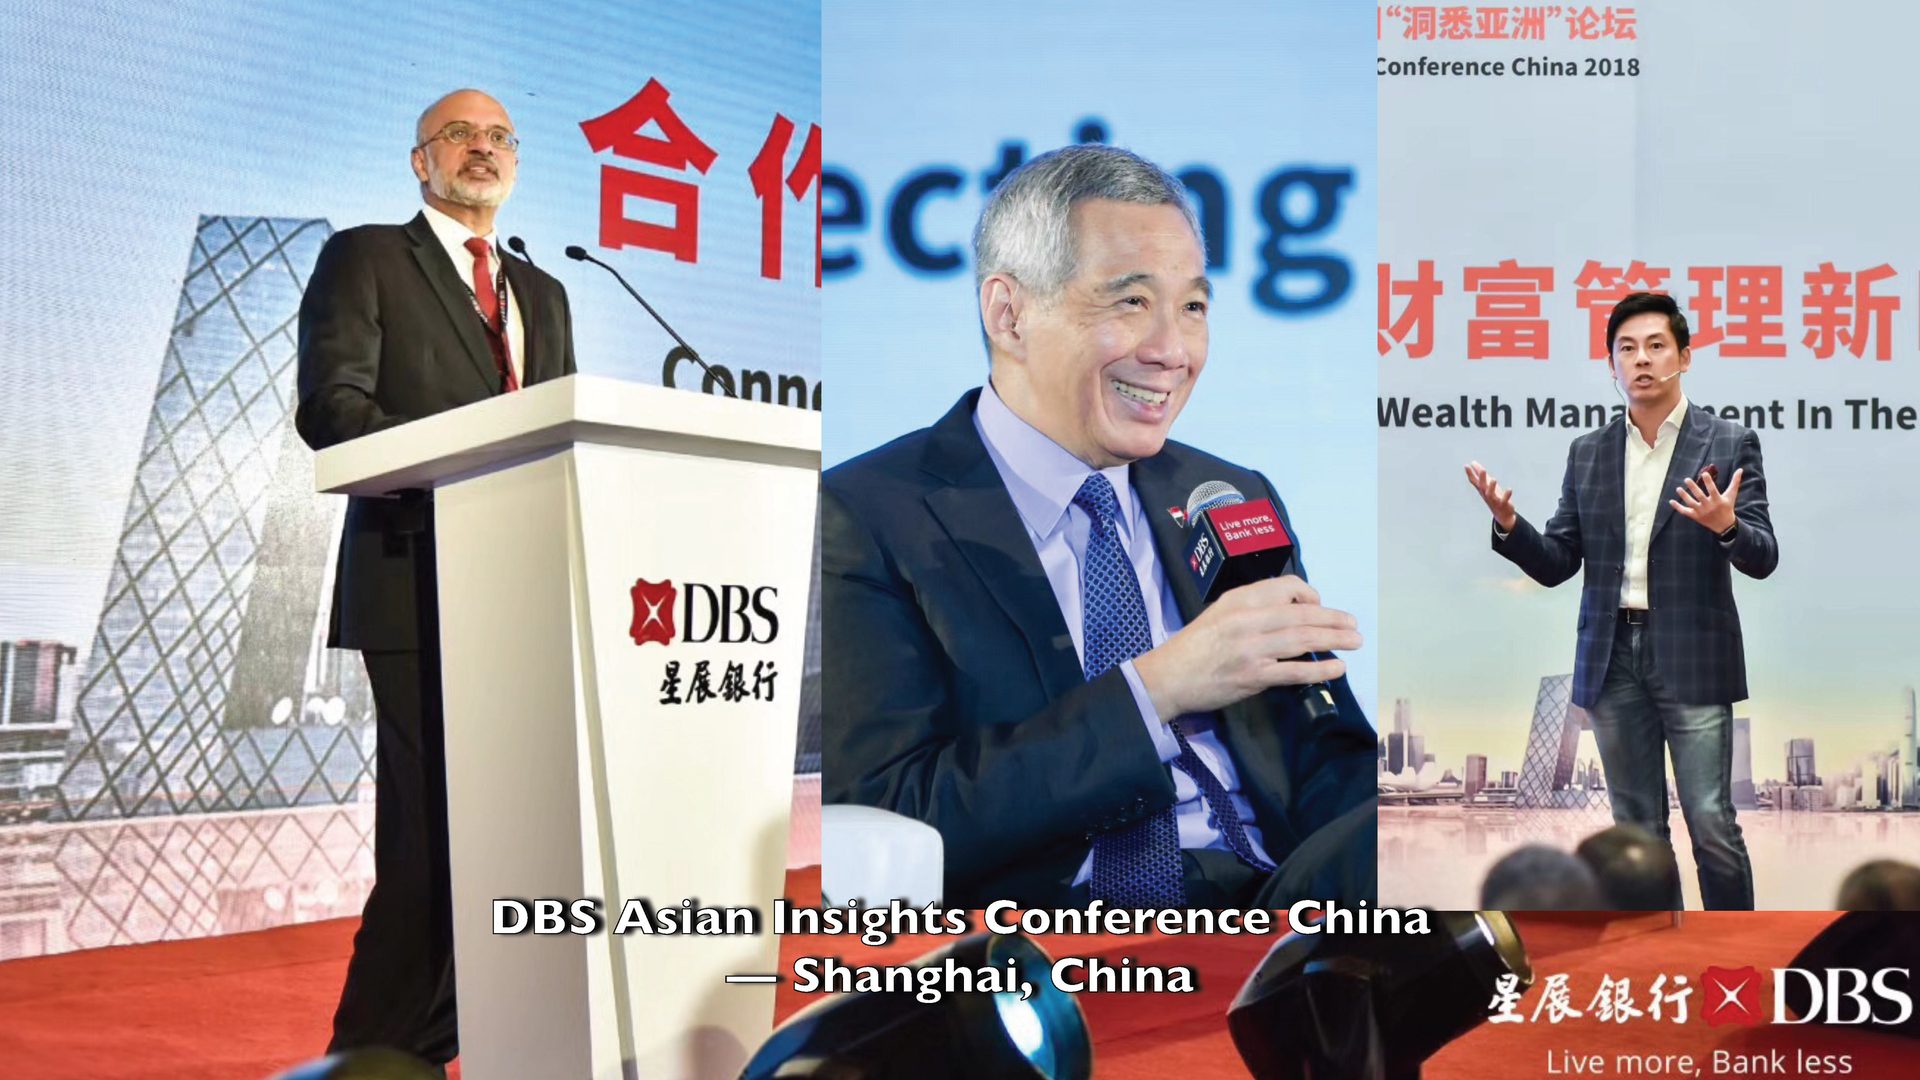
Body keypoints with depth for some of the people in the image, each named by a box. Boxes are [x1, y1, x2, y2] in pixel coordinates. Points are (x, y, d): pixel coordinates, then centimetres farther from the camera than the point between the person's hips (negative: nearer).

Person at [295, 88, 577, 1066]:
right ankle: (380, 1051, 3)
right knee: (428, 833, -8)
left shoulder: (542, 293, 24)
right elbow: (330, 406, -7)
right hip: (421, 587, -6)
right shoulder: (366, 258, 6)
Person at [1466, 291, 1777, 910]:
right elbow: (1556, 565, 7)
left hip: (1692, 656, -3)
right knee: (1637, 829, 9)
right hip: (1613, 657, 4)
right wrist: (1508, 524, -11)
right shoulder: (1588, 454, 10)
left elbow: (1762, 558, -6)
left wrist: (1726, 524, -27)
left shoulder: (1728, 444, 0)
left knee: (1712, 825, -5)